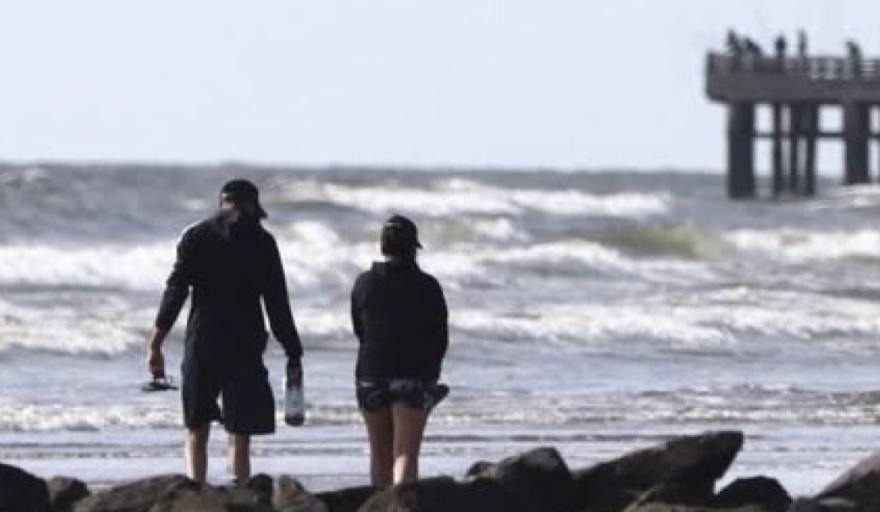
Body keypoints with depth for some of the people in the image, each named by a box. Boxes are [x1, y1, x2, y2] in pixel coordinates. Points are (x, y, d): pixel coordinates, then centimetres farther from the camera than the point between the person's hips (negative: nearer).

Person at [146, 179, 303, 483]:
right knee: (239, 436, 1)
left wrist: (155, 346, 2)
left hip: (201, 344, 1)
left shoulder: (195, 237, 4)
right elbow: (278, 306, 1)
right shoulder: (262, 242, 1)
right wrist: (293, 355, 6)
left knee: (196, 433, 10)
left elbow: (174, 293, 0)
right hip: (245, 347, -1)